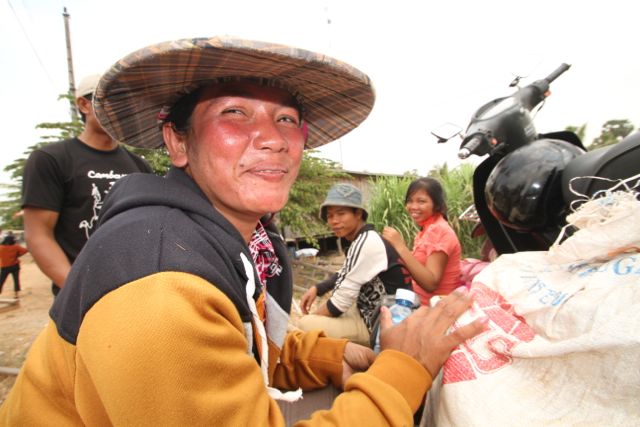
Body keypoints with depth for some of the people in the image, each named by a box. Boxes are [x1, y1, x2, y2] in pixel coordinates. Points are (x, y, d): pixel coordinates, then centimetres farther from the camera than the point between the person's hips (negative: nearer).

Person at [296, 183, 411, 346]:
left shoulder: (366, 243, -24)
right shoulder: (364, 239, 6)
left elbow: (342, 301, -21)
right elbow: (345, 276, 21)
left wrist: (309, 318, -6)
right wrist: (316, 289, 6)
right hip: (369, 314, 10)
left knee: (304, 325, -17)